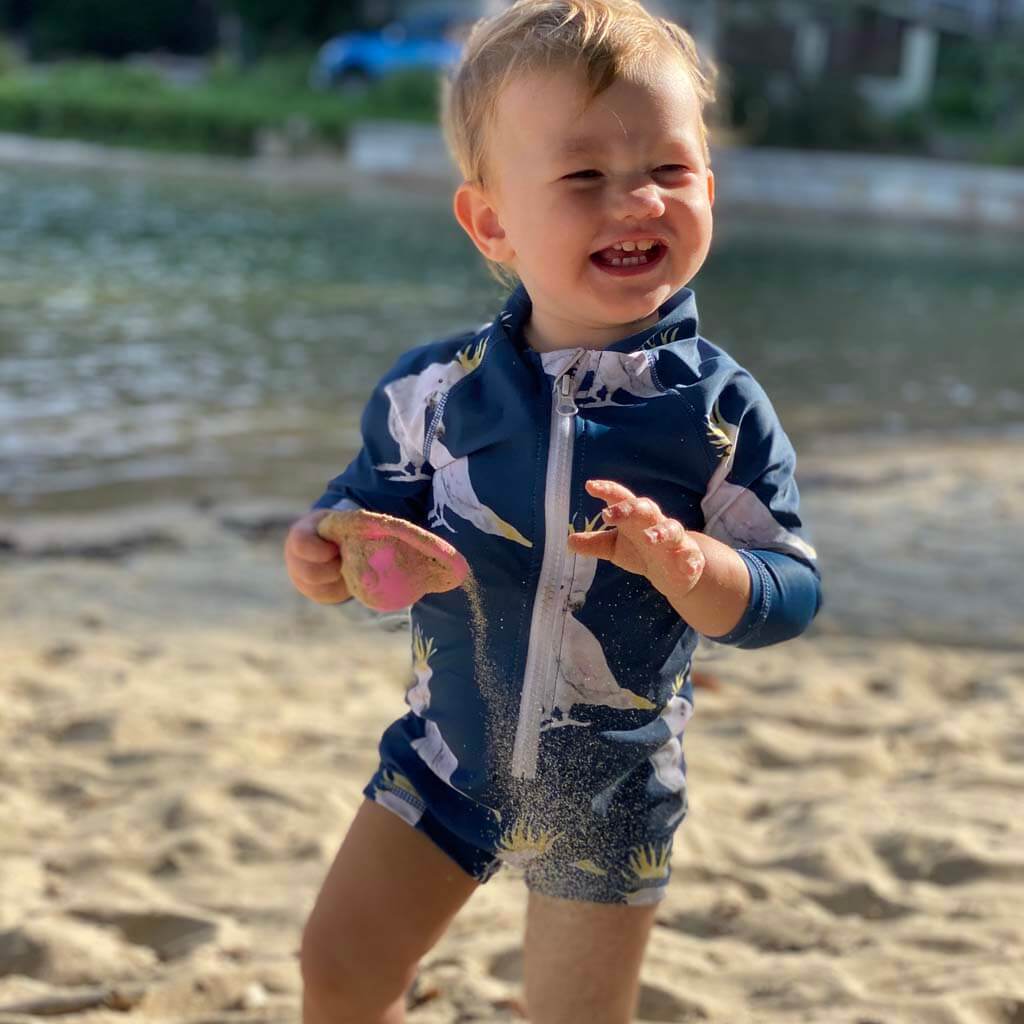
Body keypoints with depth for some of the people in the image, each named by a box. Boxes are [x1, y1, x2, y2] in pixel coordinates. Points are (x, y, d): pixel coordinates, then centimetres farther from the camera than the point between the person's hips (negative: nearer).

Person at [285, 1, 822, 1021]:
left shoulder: (719, 409, -16)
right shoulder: (436, 388, -11)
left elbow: (790, 591, -16)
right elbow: (378, 498, 5)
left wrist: (687, 563, -35)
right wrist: (324, 546, -17)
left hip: (610, 794, -2)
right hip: (448, 754, 2)